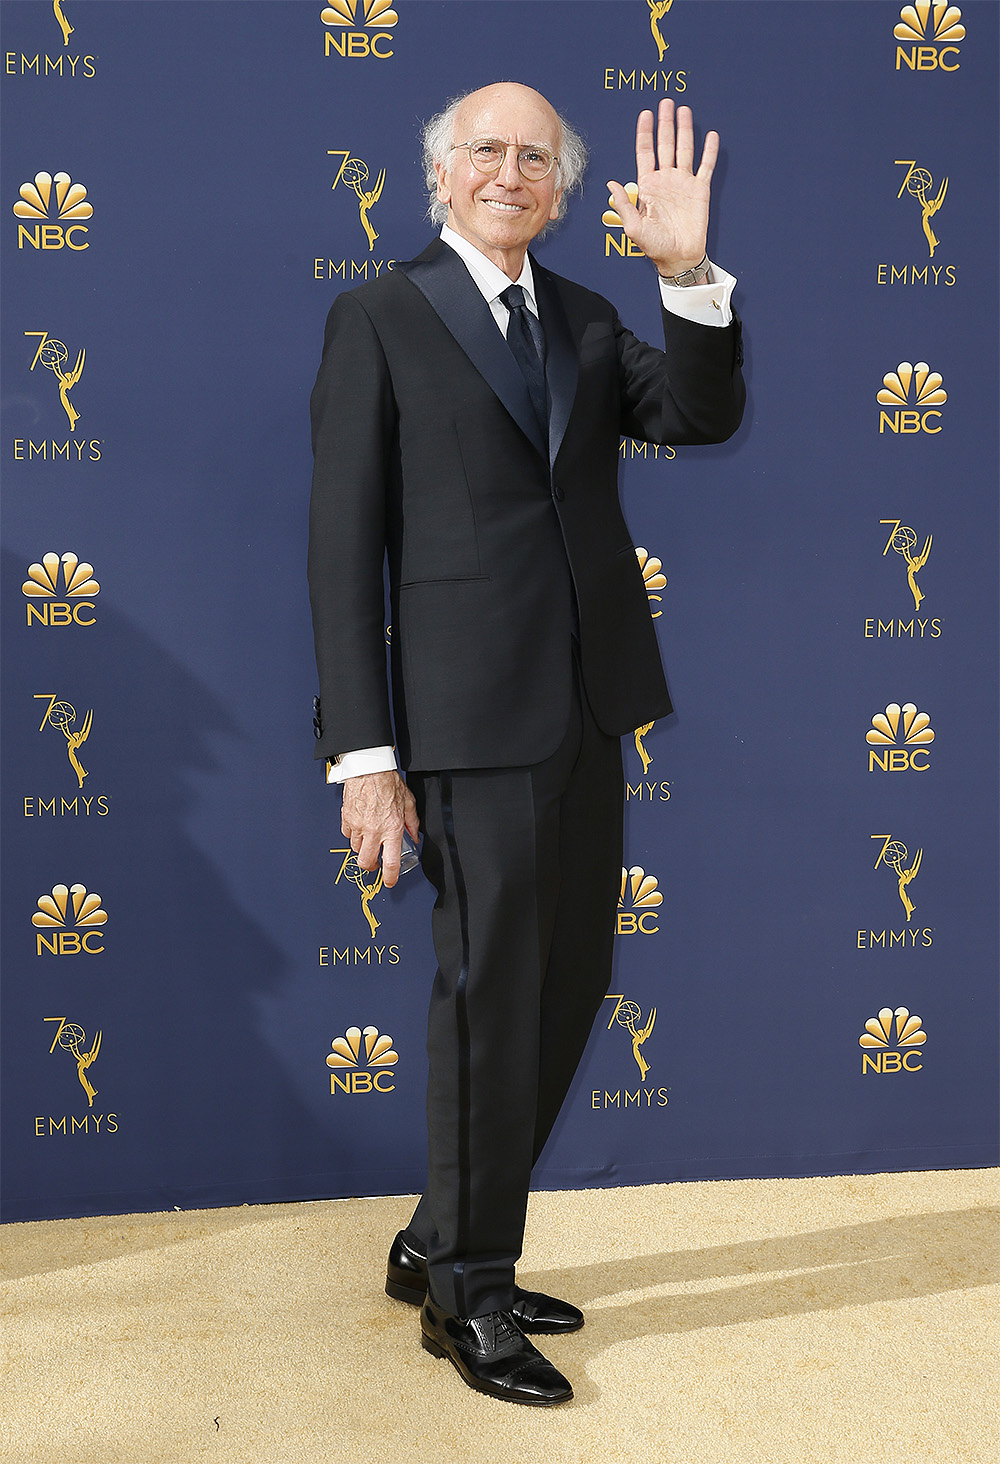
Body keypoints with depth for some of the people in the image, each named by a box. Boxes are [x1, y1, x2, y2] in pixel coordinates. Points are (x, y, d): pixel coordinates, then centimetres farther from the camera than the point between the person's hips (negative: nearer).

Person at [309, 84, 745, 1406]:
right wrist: (364, 755, -13)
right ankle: (468, 1291, 19)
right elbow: (345, 545, -7)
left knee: (565, 994, 14)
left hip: (585, 714, 7)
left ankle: (443, 1243, 31)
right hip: (472, 715, -6)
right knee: (491, 1000, 0)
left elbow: (702, 416, -2)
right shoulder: (380, 319, -2)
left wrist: (689, 275, -18)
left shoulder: (586, 322, 14)